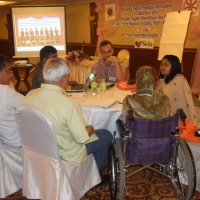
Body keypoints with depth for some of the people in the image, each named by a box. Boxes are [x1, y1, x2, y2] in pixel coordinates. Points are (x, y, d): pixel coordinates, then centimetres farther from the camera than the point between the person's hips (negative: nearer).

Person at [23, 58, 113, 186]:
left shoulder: (30, 95, -13)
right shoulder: (68, 104, -33)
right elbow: (82, 138, -24)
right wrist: (90, 129, -2)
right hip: (65, 153, -6)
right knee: (107, 135, 15)